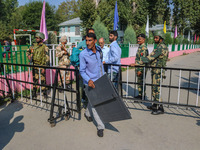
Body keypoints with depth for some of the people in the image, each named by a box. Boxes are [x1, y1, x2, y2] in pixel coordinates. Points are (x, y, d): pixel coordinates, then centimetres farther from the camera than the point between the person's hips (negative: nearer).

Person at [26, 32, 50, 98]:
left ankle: (44, 93, 13)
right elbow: (27, 51, 24)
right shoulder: (34, 45, 8)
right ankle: (34, 93, 21)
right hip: (35, 65, 5)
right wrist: (29, 56, 1)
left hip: (41, 66, -5)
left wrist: (44, 68, -17)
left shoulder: (45, 47, -9)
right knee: (35, 79, 11)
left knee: (43, 80, 0)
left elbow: (47, 58, -12)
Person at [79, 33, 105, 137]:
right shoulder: (83, 54, -17)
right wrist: (88, 80, -29)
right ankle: (100, 127, 10)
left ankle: (87, 113, 49)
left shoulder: (99, 50, -1)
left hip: (99, 80, 6)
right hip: (90, 82, -5)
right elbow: (82, 71, -12)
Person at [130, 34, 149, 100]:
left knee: (141, 82, -1)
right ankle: (140, 94, 27)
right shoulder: (140, 47, 15)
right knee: (139, 82, 16)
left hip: (141, 69, -10)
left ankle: (142, 96, 9)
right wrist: (135, 64, 22)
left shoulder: (143, 48, -16)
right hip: (139, 68, 10)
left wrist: (140, 70, -23)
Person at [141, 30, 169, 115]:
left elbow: (151, 57, -23)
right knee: (155, 89, 16)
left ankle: (160, 108, 3)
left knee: (156, 89, -5)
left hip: (158, 71, -10)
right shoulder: (163, 47, 16)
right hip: (156, 71, 10)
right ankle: (155, 105, 27)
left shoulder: (161, 47, -17)